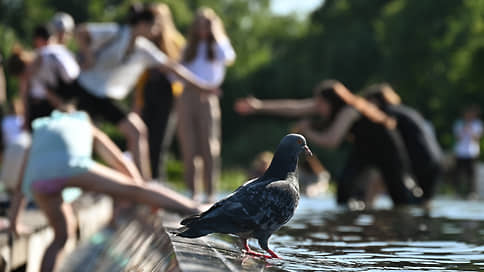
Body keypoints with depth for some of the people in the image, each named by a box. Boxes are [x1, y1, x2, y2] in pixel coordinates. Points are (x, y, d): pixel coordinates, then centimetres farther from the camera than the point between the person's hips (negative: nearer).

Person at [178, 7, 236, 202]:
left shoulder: (218, 46, 12)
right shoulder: (189, 49, 21)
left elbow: (228, 58, -11)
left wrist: (216, 35, -3)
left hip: (207, 99, -3)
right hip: (186, 99, 3)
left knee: (209, 147, -7)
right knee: (188, 148, -3)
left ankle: (210, 192, -7)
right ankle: (192, 191, -1)